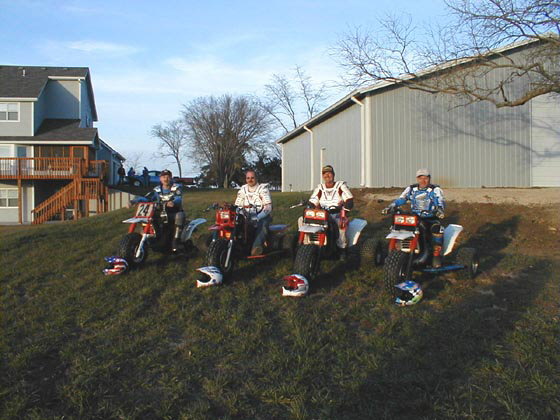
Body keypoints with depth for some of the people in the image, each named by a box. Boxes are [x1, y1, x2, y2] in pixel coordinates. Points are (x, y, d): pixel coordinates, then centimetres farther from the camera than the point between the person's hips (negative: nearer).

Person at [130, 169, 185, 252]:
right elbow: (146, 198, -2)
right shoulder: (157, 190, 9)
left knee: (180, 215, -39)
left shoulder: (176, 187, -3)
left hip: (175, 213, -4)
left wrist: (173, 202, -48)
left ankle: (175, 240, -38)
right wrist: (133, 201, -21)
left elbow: (179, 198, -22)